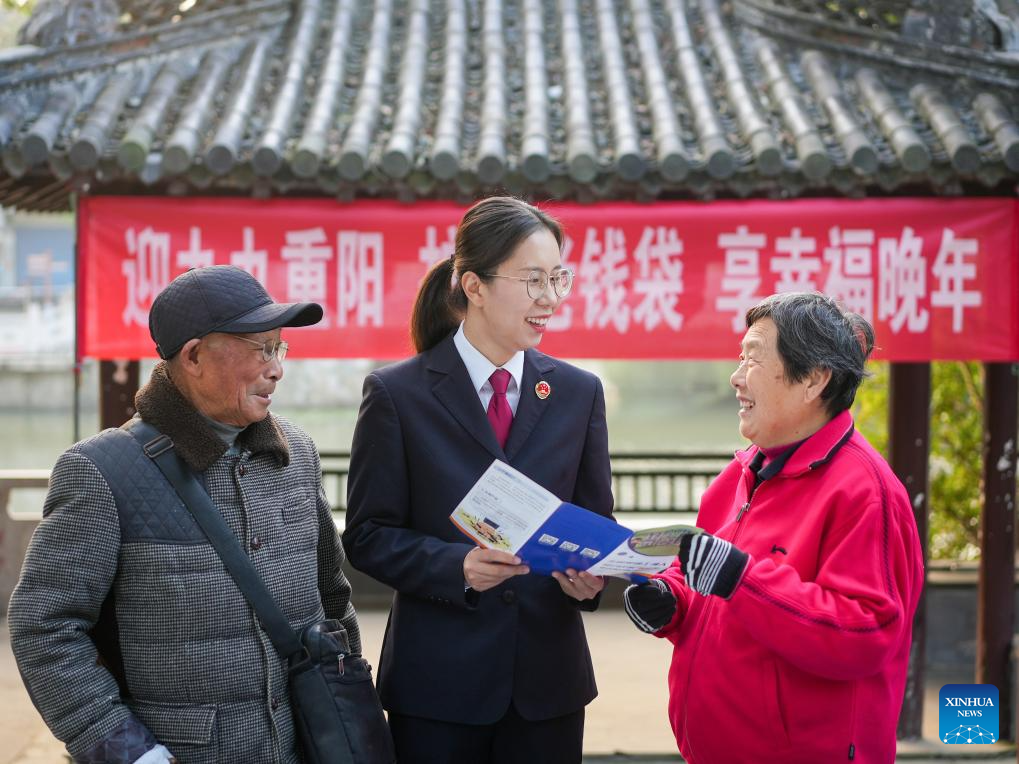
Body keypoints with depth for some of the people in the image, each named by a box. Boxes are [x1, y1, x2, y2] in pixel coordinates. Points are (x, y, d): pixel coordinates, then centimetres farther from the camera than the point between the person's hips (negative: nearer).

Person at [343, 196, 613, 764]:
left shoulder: (579, 392, 6)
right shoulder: (397, 394, -4)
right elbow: (368, 536, -4)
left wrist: (590, 573, -12)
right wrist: (458, 566, -20)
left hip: (548, 680, 3)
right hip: (439, 681, -3)